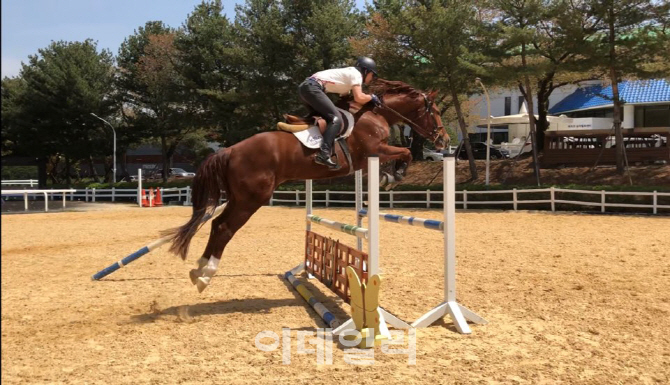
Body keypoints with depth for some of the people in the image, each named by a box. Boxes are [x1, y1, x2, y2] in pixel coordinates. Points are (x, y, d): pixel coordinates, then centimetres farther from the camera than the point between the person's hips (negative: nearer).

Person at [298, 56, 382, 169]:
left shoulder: (349, 74, 29)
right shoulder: (356, 74, 1)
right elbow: (359, 98, -11)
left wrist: (368, 98, 21)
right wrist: (371, 97, 7)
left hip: (305, 86, 10)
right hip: (312, 87, -10)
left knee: (326, 117, 20)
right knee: (336, 119, -16)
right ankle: (323, 154, -31)